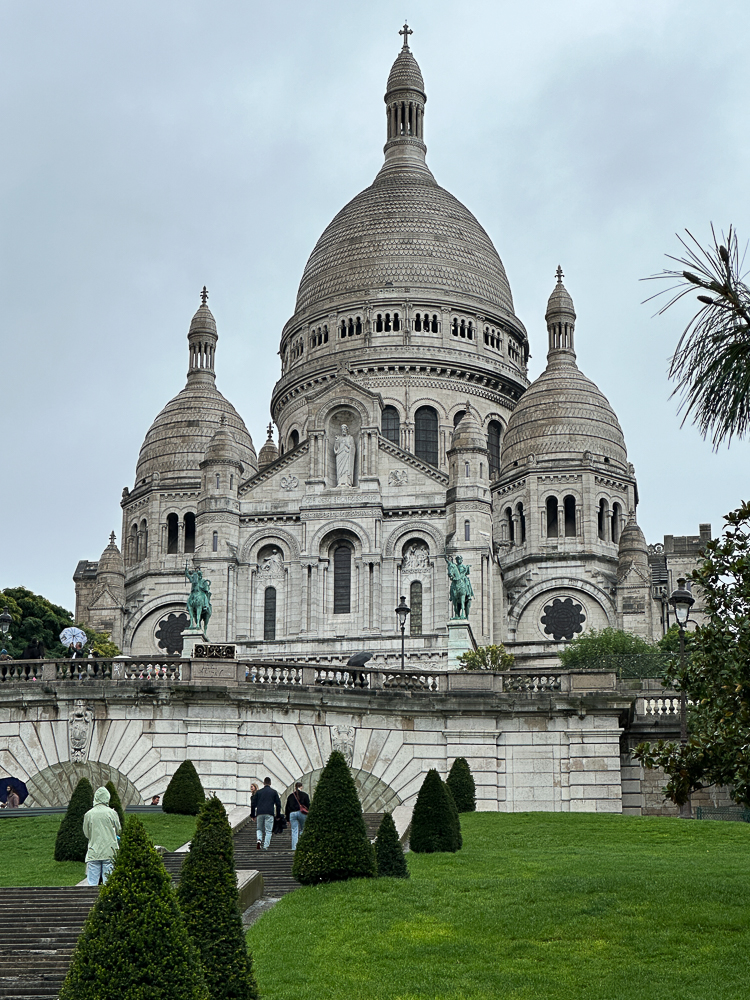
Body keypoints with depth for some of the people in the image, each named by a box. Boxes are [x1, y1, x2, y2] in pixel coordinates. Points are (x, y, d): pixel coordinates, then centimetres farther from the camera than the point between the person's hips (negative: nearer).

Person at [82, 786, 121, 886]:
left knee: (92, 882, 3)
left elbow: (86, 833, 8)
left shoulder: (88, 814, -1)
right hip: (109, 851, -1)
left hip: (93, 853, 1)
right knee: (108, 881, 2)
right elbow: (118, 830, 7)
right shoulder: (112, 813, -4)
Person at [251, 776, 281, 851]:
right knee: (268, 831, 2)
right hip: (269, 814, -1)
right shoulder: (274, 792, 9)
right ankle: (265, 846, -8)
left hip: (260, 813, 1)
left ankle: (259, 839, -12)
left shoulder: (258, 792, 12)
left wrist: (253, 815, 16)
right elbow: (278, 804, 7)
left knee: (259, 829, 15)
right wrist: (278, 815, 13)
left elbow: (253, 804, 10)